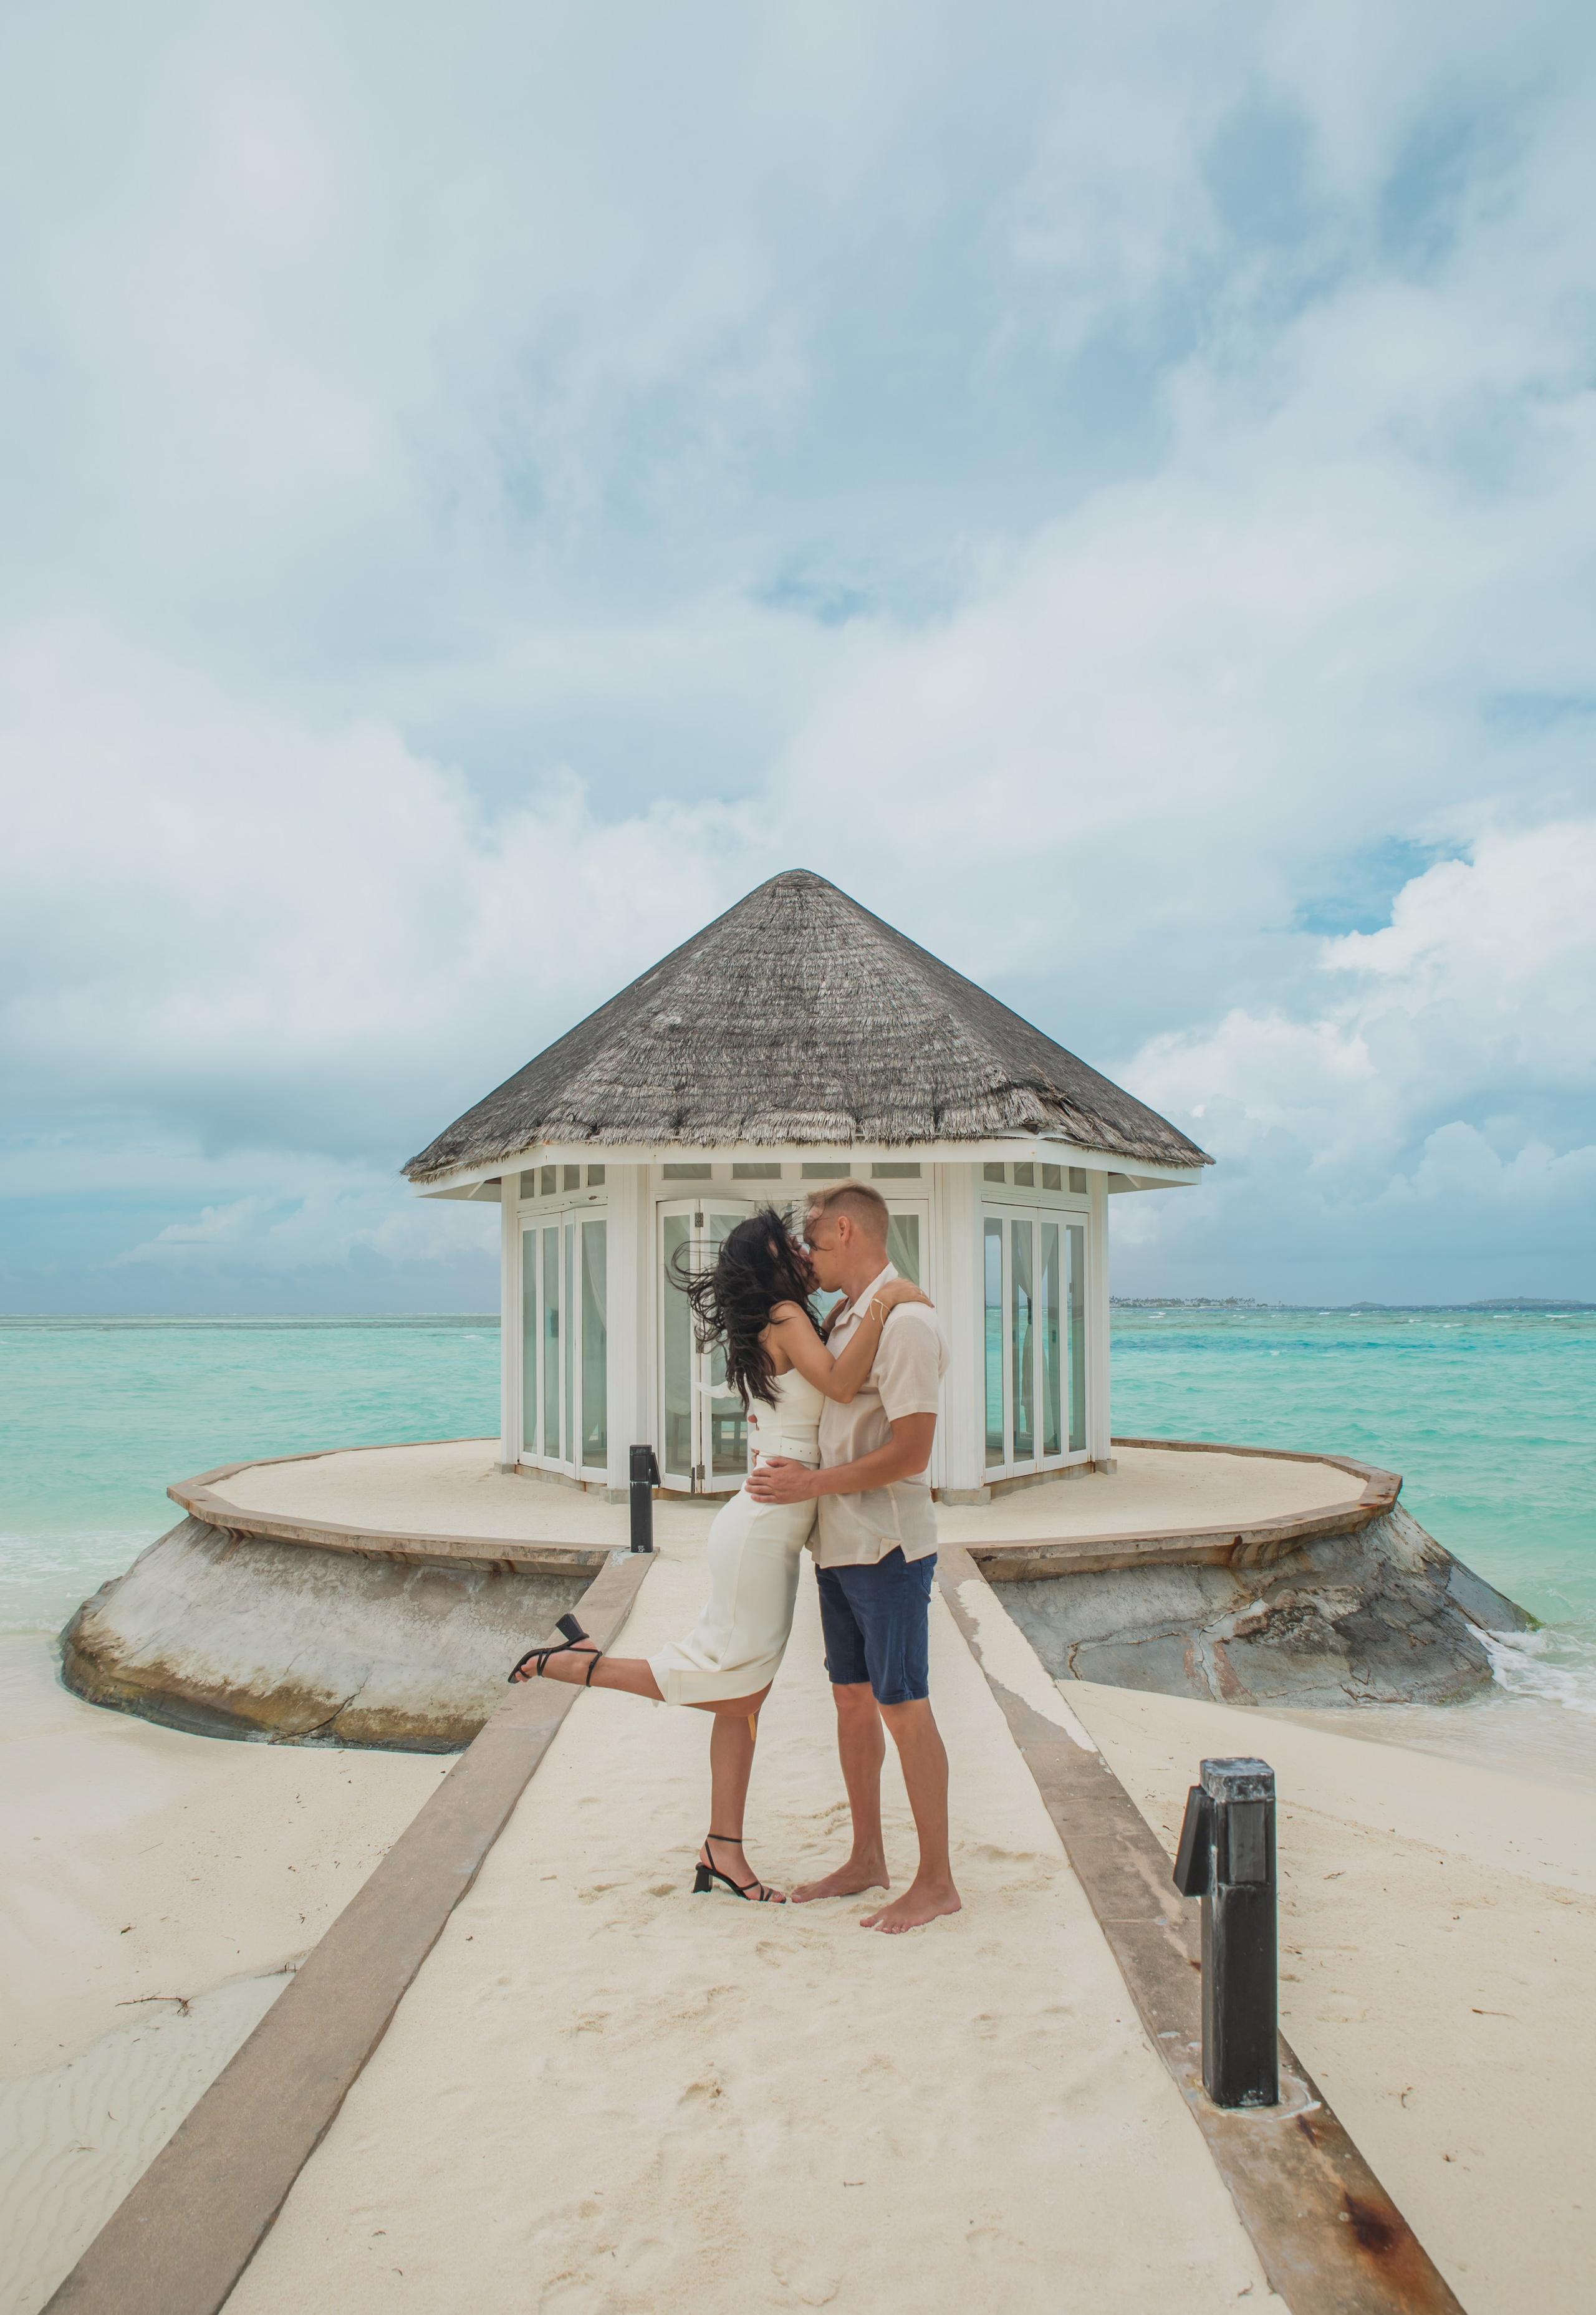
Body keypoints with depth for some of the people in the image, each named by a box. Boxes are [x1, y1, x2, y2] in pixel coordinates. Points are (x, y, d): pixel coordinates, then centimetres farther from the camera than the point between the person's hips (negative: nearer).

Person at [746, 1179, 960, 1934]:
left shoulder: (905, 1321, -17)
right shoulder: (845, 1317, 11)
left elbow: (909, 1453, -21)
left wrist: (810, 1484, -16)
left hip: (887, 1546, -9)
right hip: (839, 1544, 9)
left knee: (904, 1708, 1)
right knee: (853, 1701, 16)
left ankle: (936, 1882, 15)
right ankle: (867, 1859, 31)